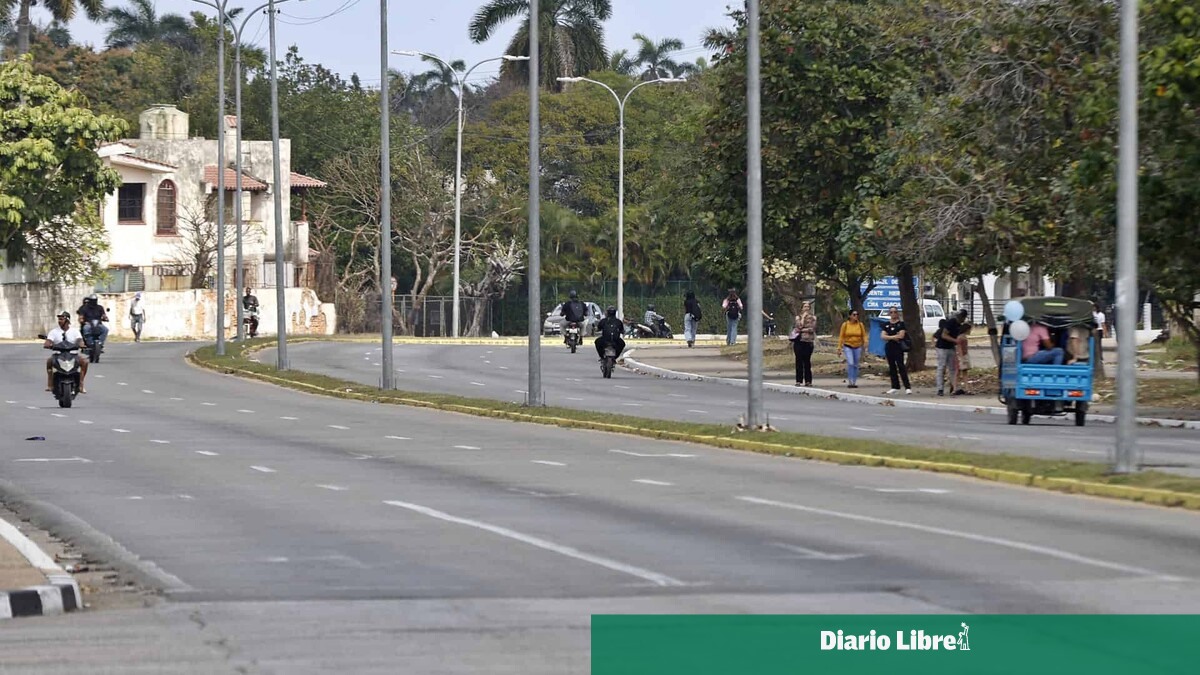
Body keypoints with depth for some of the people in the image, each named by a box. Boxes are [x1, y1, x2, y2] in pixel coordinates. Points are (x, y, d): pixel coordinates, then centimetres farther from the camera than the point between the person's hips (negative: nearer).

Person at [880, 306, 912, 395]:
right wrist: (894, 337, -12)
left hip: (898, 348, -5)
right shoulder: (886, 325, 11)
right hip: (889, 347, 5)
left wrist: (889, 337, -7)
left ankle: (907, 387, -11)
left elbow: (901, 335, -12)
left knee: (901, 366, -11)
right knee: (892, 367, 8)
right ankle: (895, 387, 15)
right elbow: (883, 336, 2)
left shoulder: (901, 324, -1)